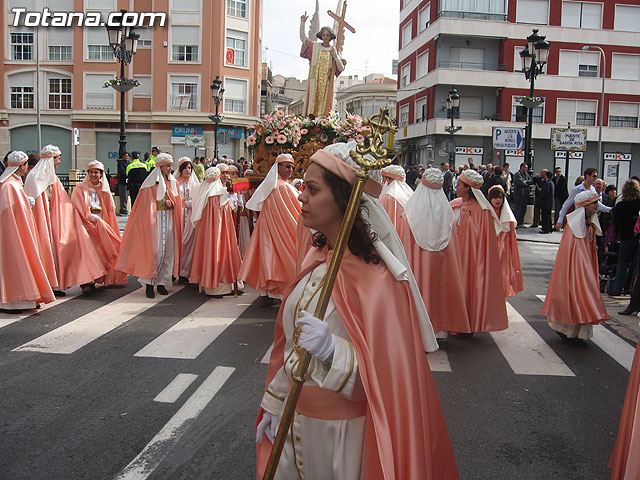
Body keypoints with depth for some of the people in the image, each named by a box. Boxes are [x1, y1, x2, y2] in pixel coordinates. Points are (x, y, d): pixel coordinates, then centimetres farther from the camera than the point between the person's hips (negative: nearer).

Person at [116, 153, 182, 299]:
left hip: (169, 219, 6)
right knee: (154, 250, -9)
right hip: (154, 219, -5)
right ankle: (149, 283, -3)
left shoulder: (172, 182, 13)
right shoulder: (151, 182, -4)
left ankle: (162, 282, 11)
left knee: (168, 250, 3)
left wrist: (171, 204, -2)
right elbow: (147, 204, -5)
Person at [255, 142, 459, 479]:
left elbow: (384, 373, -21)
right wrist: (275, 404, 15)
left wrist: (333, 350, -37)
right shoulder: (317, 259, 1)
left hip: (342, 431, -7)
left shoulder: (377, 278, -23)